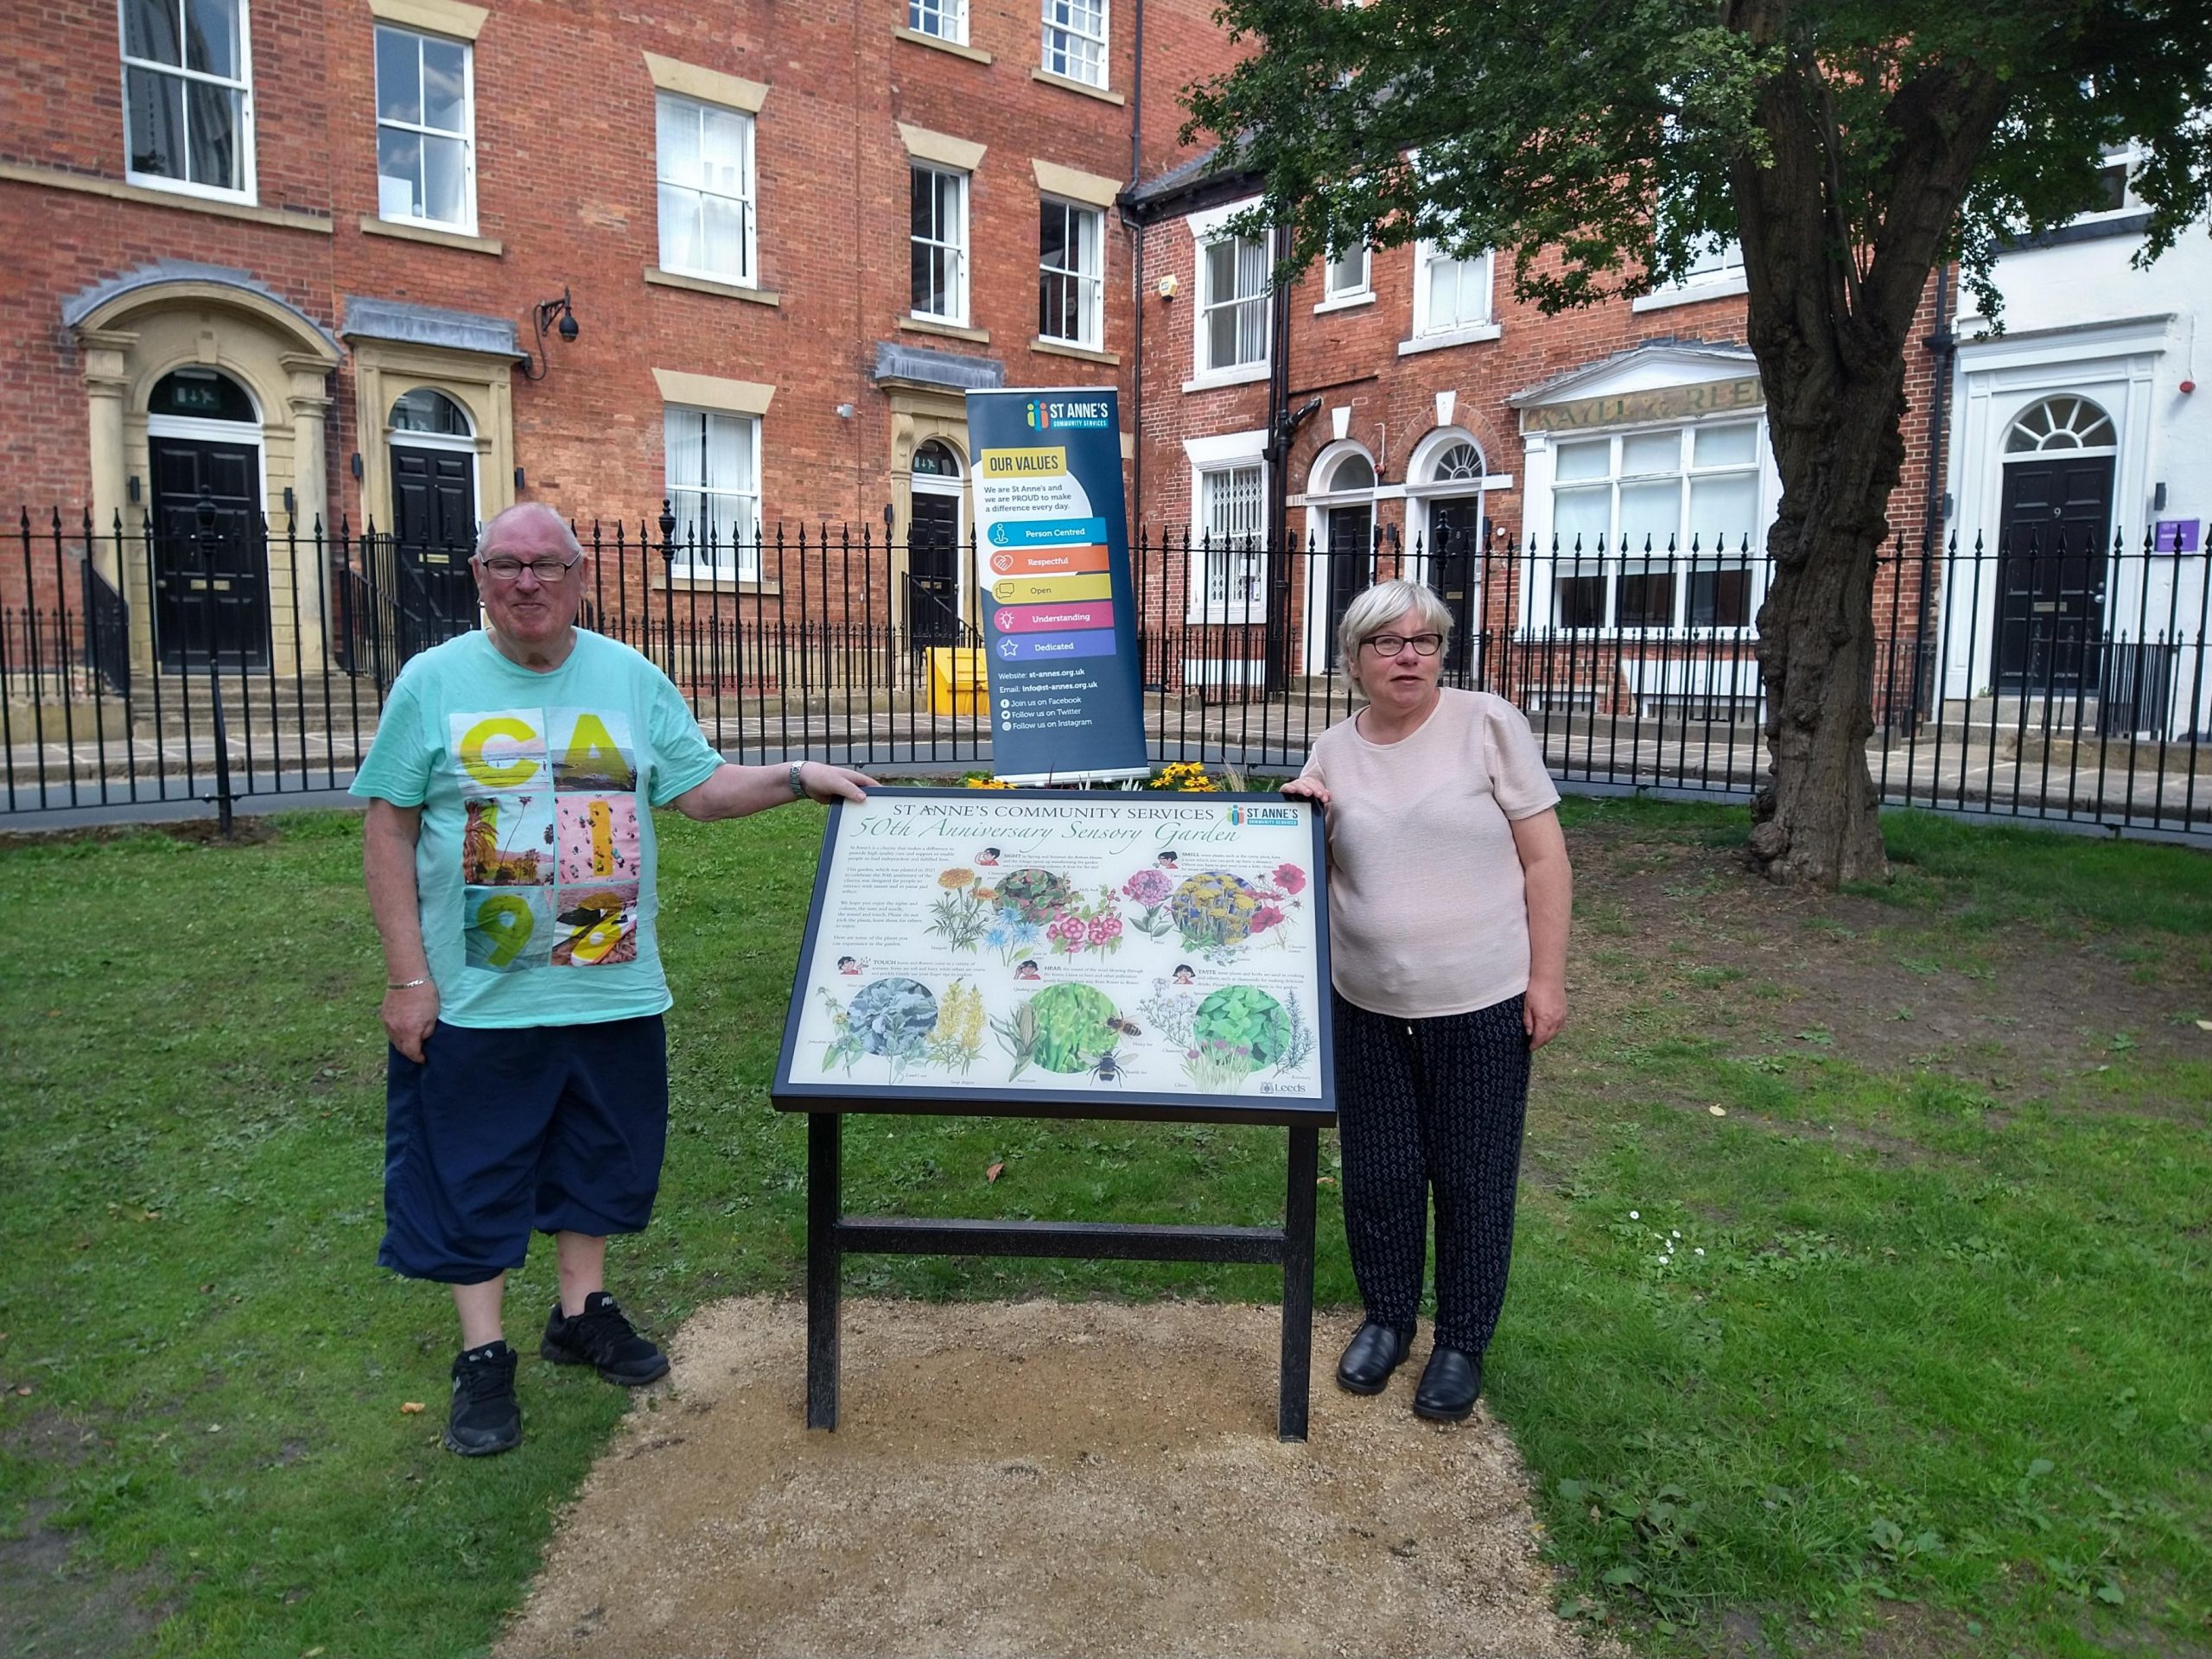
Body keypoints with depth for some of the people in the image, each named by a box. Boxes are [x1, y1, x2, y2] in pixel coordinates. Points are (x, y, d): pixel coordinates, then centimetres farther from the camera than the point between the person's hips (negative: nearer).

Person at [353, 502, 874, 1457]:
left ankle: (581, 1313, 37)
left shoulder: (631, 679, 3)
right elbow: (389, 829, -4)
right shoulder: (433, 682, -5)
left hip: (612, 986, 3)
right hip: (476, 997, -2)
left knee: (600, 1156, 17)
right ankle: (483, 1359, 24)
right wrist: (407, 976, -8)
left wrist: (796, 779, -12)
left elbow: (701, 789, 4)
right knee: (471, 1175, 7)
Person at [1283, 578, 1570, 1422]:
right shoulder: (1333, 751, 3)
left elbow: (1544, 858, -7)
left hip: (1482, 1004, -3)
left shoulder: (1488, 725, -8)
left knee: (1473, 1181, 9)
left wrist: (1547, 978, -10)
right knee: (1378, 1175, 13)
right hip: (1368, 1006, 3)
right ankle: (1385, 1318, 36)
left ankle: (1463, 1343, 28)